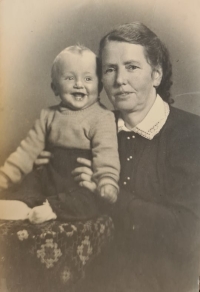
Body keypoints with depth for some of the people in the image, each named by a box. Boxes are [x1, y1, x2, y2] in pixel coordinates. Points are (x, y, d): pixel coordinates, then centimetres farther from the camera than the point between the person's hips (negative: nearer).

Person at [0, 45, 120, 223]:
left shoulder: (102, 117, -9)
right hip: (48, 180, 5)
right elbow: (29, 149, 8)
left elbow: (106, 153, -20)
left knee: (91, 201, -33)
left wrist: (108, 182, -37)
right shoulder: (48, 116, 7)